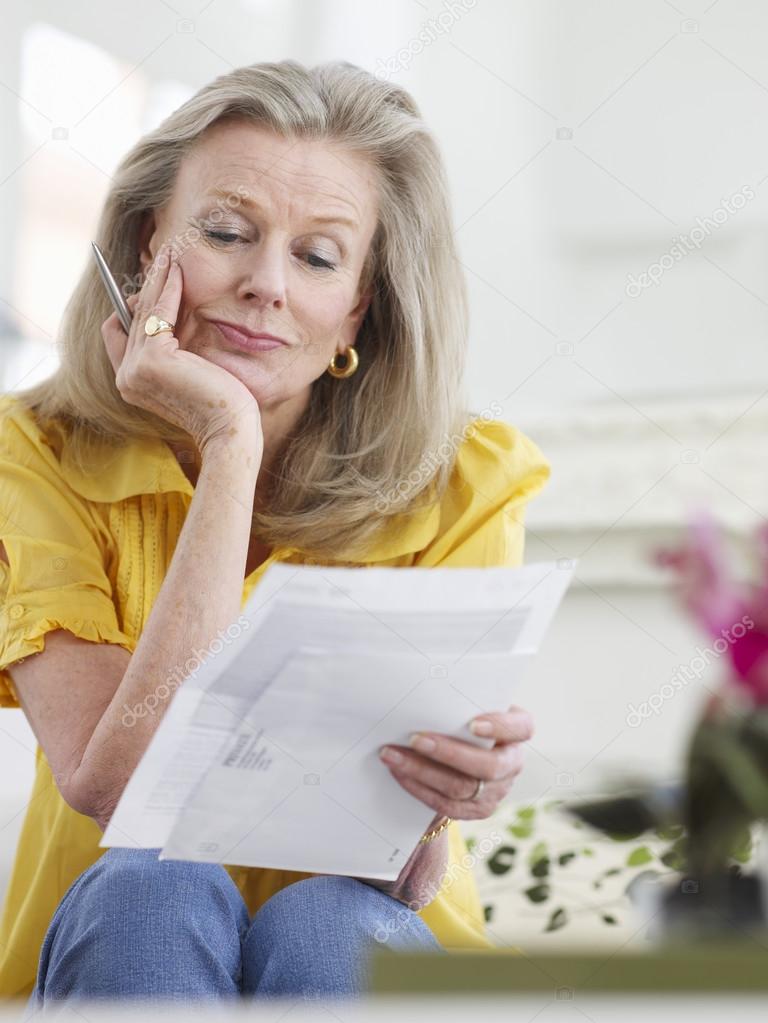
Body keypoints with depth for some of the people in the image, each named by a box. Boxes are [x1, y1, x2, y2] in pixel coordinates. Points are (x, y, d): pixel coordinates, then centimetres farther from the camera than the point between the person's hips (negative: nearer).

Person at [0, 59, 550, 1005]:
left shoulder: (462, 484, -9)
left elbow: (403, 878, -12)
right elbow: (115, 786, -25)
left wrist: (439, 799, -37)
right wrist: (229, 447, -25)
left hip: (369, 966, 0)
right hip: (96, 958, 0)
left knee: (322, 923, -32)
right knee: (146, 890, -32)